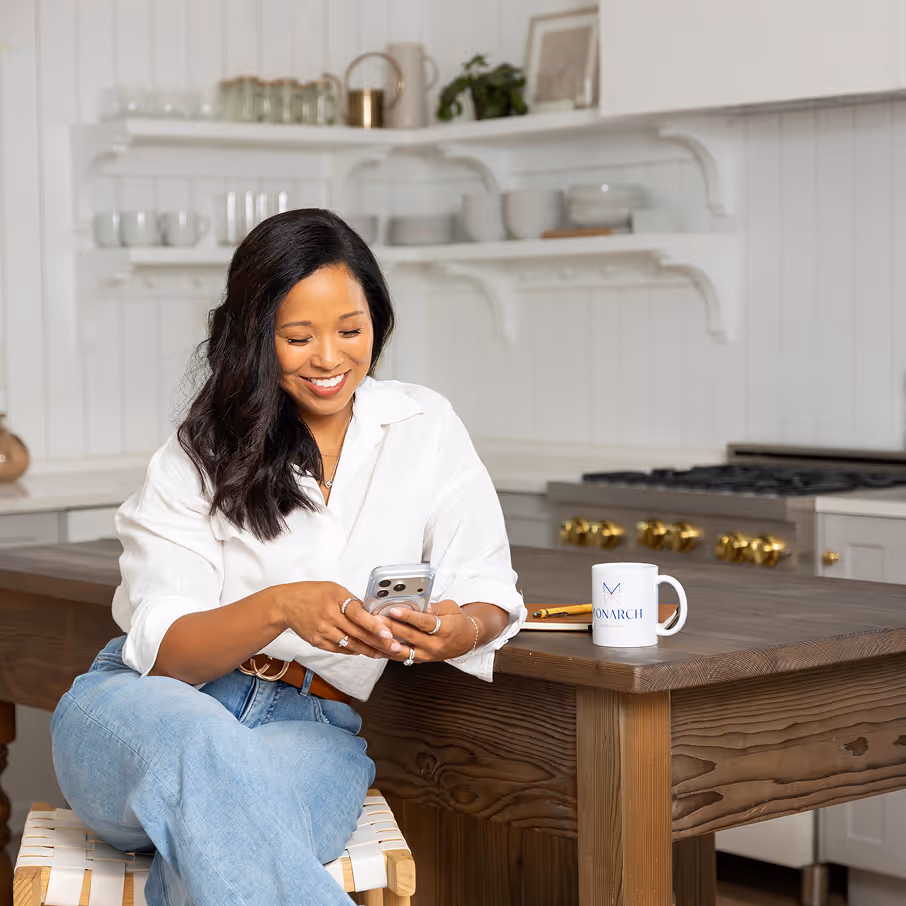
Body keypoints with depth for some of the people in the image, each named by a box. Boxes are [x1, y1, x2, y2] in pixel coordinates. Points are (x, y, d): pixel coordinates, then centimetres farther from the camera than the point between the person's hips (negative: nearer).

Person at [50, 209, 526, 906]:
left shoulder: (423, 428, 9)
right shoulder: (199, 458, 4)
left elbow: (487, 592, 6)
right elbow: (162, 650, -6)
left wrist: (460, 629, -20)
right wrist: (282, 607, -26)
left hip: (316, 730, 1)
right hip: (142, 713, 0)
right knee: (205, 749, -40)